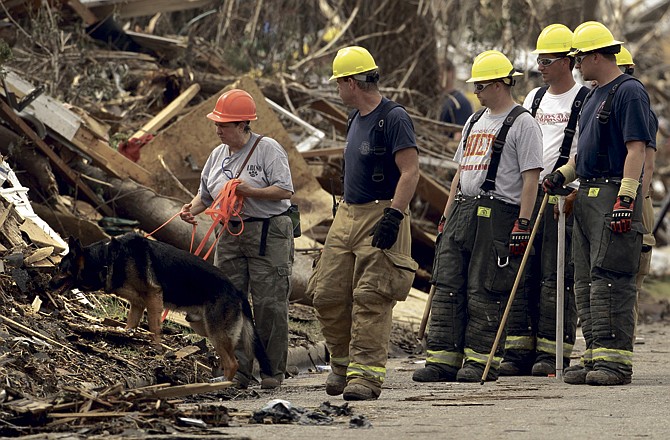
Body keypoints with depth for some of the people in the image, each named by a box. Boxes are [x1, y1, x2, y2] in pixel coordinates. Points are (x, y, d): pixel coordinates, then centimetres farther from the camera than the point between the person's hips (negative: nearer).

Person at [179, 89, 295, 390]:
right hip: (232, 234, 6)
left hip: (268, 233, -6)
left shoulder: (267, 150, -7)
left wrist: (250, 191, -22)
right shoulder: (218, 155, 14)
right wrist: (192, 209, 0)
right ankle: (238, 369, 4)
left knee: (268, 303, -5)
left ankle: (272, 371, 3)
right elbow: (206, 193, 20)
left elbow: (285, 190, -13)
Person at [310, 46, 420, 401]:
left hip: (380, 217, -9)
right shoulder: (357, 118, 17)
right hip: (347, 216, 9)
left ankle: (366, 374, -10)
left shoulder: (394, 118, -12)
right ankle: (342, 362, 22)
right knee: (327, 295, 6)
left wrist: (393, 216, -24)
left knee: (371, 299, -11)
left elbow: (410, 171, -18)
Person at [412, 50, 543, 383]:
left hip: (497, 214, -8)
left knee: (484, 292, -7)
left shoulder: (522, 123, -4)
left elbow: (531, 177, -10)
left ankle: (481, 359, 0)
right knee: (447, 286, 1)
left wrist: (523, 222, -17)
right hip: (462, 210, 8)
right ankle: (442, 358, 1)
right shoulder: (475, 122, 21)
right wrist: (446, 216, 20)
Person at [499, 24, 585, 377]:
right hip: (529, 194, 6)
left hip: (565, 196, -6)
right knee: (523, 274, 4)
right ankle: (520, 350, 7)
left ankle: (552, 353, -4)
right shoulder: (534, 98, 18)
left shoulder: (585, 100, -2)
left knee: (556, 277, -7)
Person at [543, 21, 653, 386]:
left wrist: (626, 198, -23)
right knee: (586, 282, 8)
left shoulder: (629, 92, -9)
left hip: (614, 194, -10)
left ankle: (615, 359, -14)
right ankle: (595, 355, 11)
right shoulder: (595, 96, 21)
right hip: (587, 196, 10)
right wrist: (562, 174, 15)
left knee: (610, 279, -13)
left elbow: (636, 148, -16)